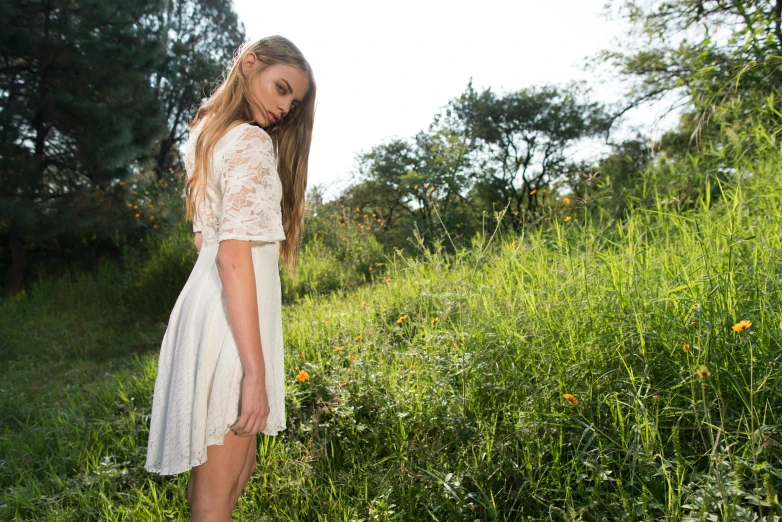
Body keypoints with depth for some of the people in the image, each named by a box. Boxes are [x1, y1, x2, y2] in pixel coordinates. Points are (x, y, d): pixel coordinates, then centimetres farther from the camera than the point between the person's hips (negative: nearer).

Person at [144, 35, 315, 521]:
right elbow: (234, 255, -23)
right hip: (233, 321, -10)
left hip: (206, 303, 10)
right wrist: (255, 371, -24)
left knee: (238, 466, 21)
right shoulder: (252, 142, -13)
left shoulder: (207, 132, 15)